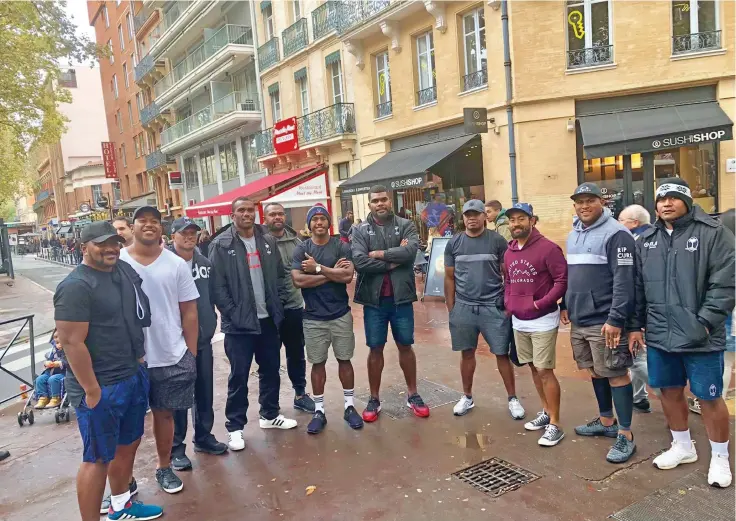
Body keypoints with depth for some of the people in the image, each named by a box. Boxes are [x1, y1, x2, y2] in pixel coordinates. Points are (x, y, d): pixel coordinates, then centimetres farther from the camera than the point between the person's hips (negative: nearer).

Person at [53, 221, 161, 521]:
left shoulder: (125, 269, 5)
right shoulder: (76, 286, -19)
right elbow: (72, 342, -21)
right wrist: (92, 390, -20)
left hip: (134, 375, 9)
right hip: (101, 387, -8)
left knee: (129, 443, 21)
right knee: (99, 458, 4)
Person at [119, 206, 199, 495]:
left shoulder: (176, 264, 0)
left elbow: (189, 312, 3)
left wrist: (191, 354, 2)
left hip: (171, 357, 1)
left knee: (164, 413, 15)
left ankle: (164, 467, 33)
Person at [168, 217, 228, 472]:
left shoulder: (204, 262, 8)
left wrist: (212, 322, 9)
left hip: (203, 337, 6)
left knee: (205, 390, 14)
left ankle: (204, 437, 30)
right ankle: (176, 448, 17)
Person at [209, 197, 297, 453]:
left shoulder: (268, 241, 8)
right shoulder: (221, 245, -7)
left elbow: (279, 275, 12)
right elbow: (217, 286, -10)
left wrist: (277, 304, 2)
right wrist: (232, 314, -14)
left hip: (269, 319, 5)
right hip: (239, 323, -5)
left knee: (271, 370, 15)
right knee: (239, 376, 2)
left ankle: (270, 415, 33)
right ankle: (235, 426, 16)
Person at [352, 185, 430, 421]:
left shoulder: (405, 226, 0)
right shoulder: (360, 231, -1)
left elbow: (411, 250, -19)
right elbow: (359, 262, -16)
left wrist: (380, 254, -16)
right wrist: (394, 260, -15)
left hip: (401, 298, 0)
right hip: (374, 299, 0)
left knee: (405, 346, 14)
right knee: (375, 349, 11)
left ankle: (413, 395, 29)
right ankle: (374, 399, 24)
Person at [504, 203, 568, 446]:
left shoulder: (547, 248, -13)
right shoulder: (509, 252, 8)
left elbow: (563, 280, -16)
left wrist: (541, 303, -20)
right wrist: (508, 303, 6)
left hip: (542, 321, -7)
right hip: (518, 321, 7)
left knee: (544, 371, -4)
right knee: (533, 368, 17)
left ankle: (555, 425, 8)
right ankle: (546, 412, 34)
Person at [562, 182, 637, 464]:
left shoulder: (616, 234, -12)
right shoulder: (573, 234, 14)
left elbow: (624, 280, -18)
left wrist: (616, 318, -23)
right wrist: (566, 305, 17)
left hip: (603, 321, -8)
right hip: (578, 320, 8)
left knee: (616, 375, -1)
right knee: (595, 372, 18)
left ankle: (625, 435, 10)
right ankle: (606, 422, 33)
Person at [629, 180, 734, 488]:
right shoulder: (647, 241, 10)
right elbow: (638, 287, 12)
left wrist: (705, 324, -17)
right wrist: (635, 326, 9)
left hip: (700, 337, -5)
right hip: (659, 336, 5)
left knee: (709, 398, 5)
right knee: (670, 391, 16)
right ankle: (683, 447, 35)